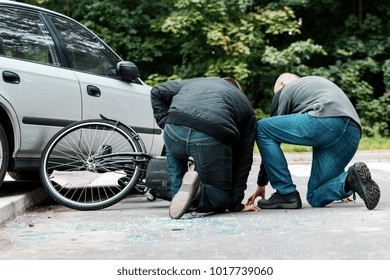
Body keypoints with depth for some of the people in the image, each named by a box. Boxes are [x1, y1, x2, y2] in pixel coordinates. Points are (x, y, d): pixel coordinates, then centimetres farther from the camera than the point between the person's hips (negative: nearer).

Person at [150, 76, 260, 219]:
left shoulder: (194, 82, 38)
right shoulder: (245, 105, 32)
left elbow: (157, 92, 29)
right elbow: (244, 158, 26)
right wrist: (235, 204, 27)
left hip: (174, 131, 3)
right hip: (212, 140, -2)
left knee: (174, 153, 42)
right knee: (221, 198, 19)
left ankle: (178, 196, 22)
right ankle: (197, 191, -13)